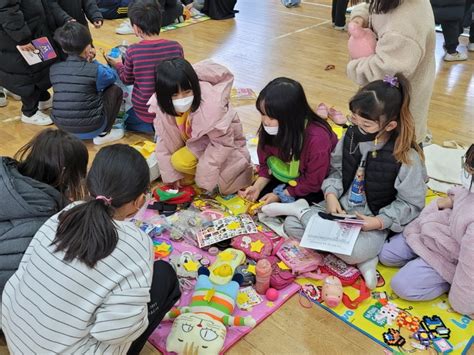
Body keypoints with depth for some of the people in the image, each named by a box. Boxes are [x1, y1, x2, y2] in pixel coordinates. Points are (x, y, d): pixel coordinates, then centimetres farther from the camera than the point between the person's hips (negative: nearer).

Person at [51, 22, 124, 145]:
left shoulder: (54, 69, -2)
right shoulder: (94, 70, -14)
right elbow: (112, 76, 8)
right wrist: (92, 62, 13)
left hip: (62, 127, 5)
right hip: (91, 128, -5)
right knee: (116, 90, 14)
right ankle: (103, 134, 10)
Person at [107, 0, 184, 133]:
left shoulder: (133, 51, -18)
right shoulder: (176, 47, -14)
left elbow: (127, 80, 1)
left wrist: (118, 65, 21)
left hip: (144, 113, -4)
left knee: (123, 119, 29)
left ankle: (152, 127, 6)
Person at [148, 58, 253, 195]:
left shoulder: (212, 105, -37)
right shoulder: (162, 106, -23)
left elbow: (223, 143, -25)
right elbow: (166, 140, -10)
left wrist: (207, 178, -21)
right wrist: (172, 175, -7)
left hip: (219, 144, -4)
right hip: (195, 141, 4)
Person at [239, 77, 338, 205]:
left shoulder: (317, 138, -37)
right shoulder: (269, 130, -20)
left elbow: (313, 182, -26)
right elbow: (266, 164, -5)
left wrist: (280, 195, -24)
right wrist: (257, 187, -22)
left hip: (319, 184, -5)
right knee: (259, 194, -8)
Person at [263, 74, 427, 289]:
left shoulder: (407, 158, -21)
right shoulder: (352, 135, -8)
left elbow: (411, 204, -11)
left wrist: (380, 221, -23)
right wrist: (331, 194, -13)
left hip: (372, 220, -5)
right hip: (340, 208, 5)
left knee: (355, 252, -35)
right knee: (291, 225, -11)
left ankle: (301, 210, -10)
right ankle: (363, 259, -13)